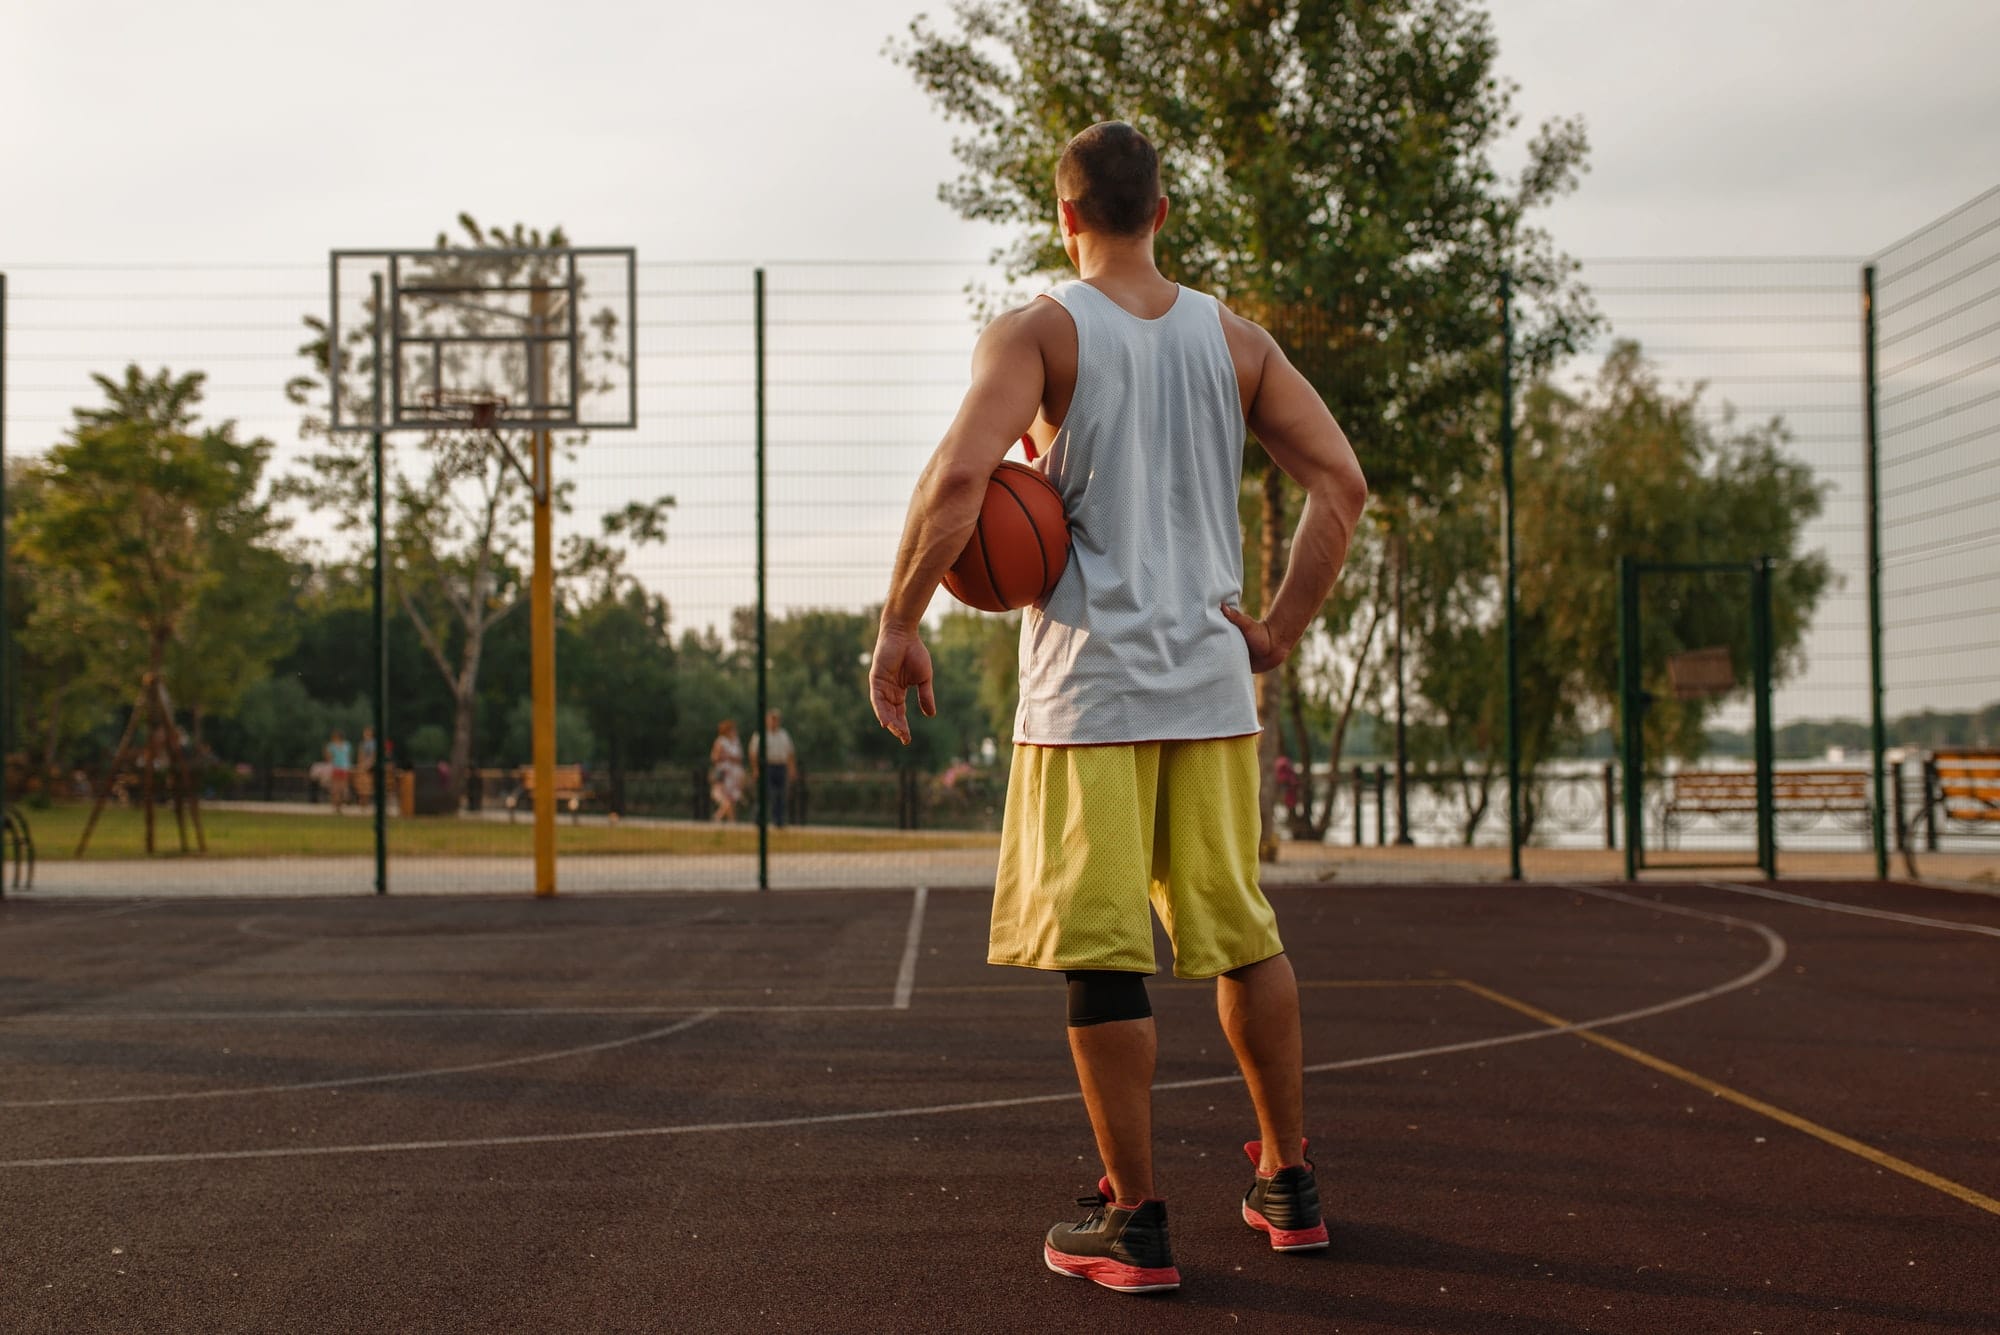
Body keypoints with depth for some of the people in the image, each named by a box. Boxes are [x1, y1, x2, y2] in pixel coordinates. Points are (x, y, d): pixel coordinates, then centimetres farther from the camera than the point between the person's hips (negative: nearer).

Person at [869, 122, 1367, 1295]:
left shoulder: (1036, 333, -4)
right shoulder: (1234, 339, 9)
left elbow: (959, 476, -18)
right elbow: (1342, 480, 3)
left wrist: (900, 625, -9)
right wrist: (1284, 626, 8)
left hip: (1087, 686, -4)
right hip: (1212, 681, 5)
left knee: (1101, 953, 2)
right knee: (1241, 931, 16)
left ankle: (1134, 1222, 7)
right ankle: (1289, 1185, 26)